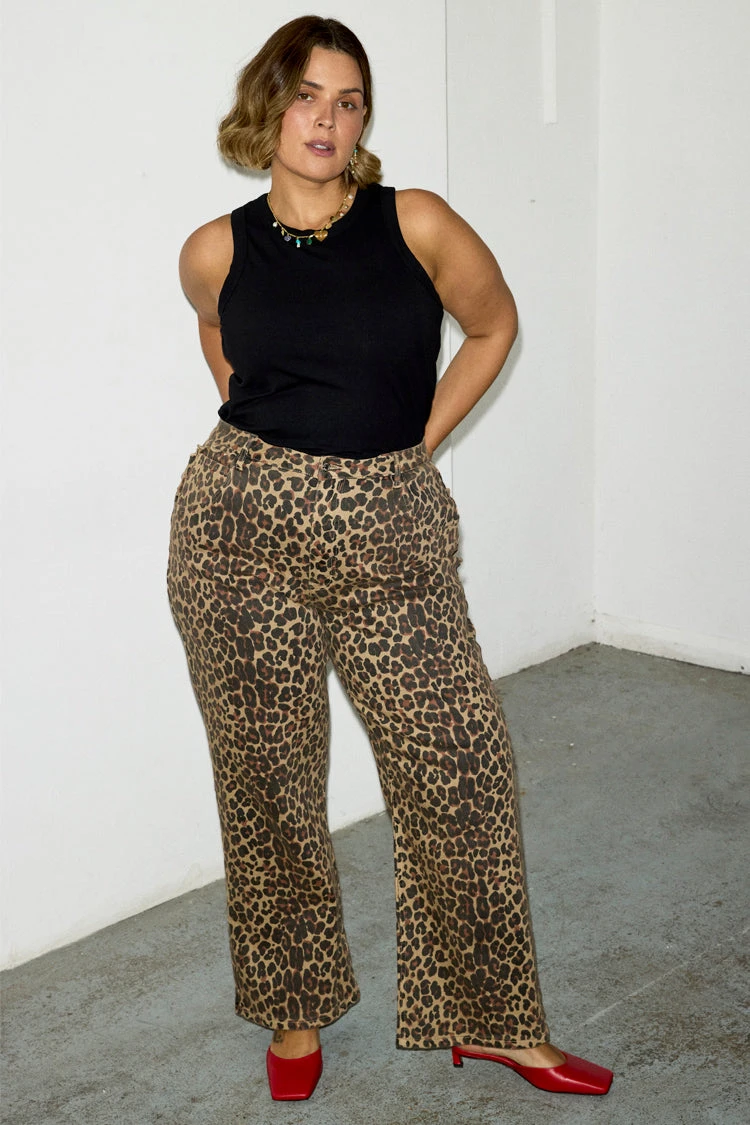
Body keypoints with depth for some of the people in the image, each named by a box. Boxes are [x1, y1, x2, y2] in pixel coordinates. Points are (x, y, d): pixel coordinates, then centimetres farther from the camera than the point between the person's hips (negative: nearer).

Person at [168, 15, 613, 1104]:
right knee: (266, 779, 8)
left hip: (390, 531, -1)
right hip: (241, 526, 1)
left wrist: (415, 442, 6)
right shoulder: (217, 251, 2)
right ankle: (296, 1013, 28)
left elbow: (493, 325, 12)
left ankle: (486, 1019, 18)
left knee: (460, 764, -1)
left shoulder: (417, 225, -3)